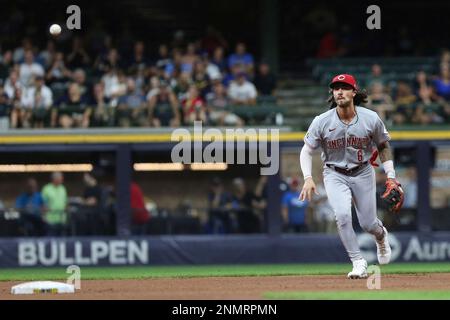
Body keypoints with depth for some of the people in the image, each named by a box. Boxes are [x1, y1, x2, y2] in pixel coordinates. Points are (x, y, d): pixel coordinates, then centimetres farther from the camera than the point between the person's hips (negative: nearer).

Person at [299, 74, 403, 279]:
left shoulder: (371, 119, -13)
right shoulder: (322, 122, -15)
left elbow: (383, 146, 3)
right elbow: (307, 150, -6)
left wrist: (390, 177, -1)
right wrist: (308, 178, -19)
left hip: (362, 173, 1)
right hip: (335, 175, -1)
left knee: (367, 224, 5)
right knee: (342, 215, -23)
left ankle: (381, 235, 44)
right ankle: (358, 263, -11)